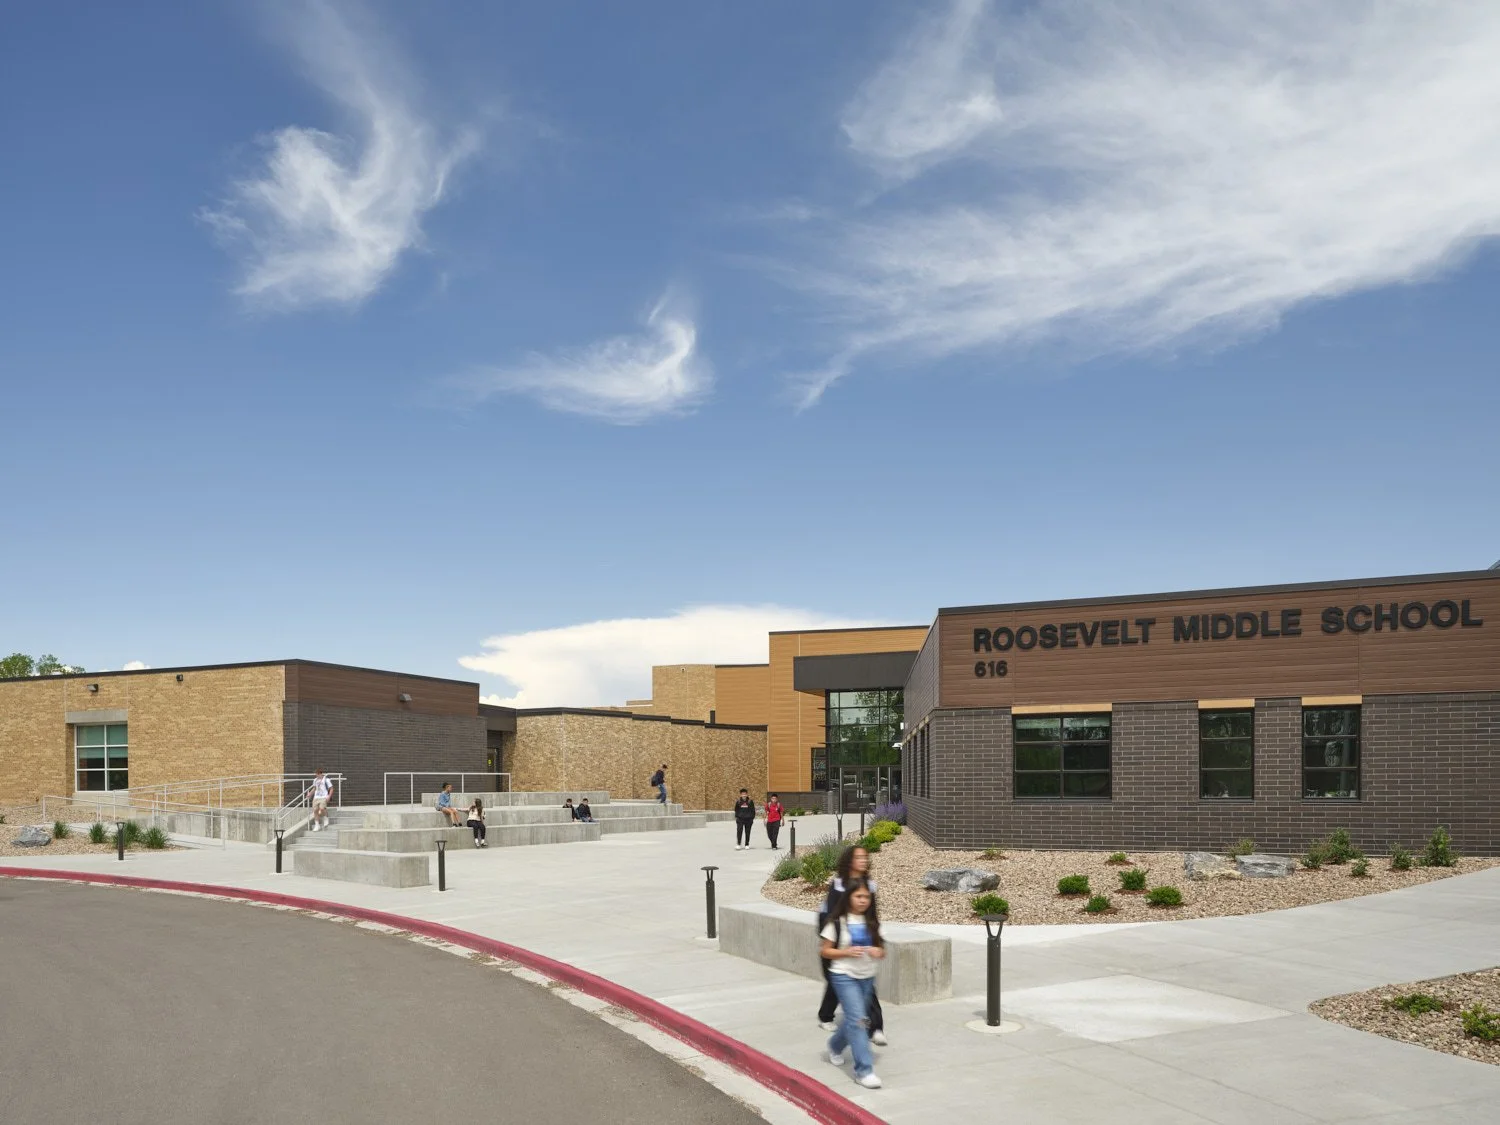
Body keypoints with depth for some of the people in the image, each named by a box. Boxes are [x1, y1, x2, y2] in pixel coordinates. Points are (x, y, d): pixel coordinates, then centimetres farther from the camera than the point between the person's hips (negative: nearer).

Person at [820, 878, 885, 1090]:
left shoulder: (872, 922, 4)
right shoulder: (838, 922, -9)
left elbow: (881, 949, 10)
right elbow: (825, 951, -5)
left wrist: (878, 951, -13)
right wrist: (847, 952, -20)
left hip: (867, 977, 5)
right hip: (844, 976, -5)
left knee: (854, 1019, 15)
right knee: (858, 1019, -14)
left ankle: (835, 1046, 44)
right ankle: (864, 1070, -11)